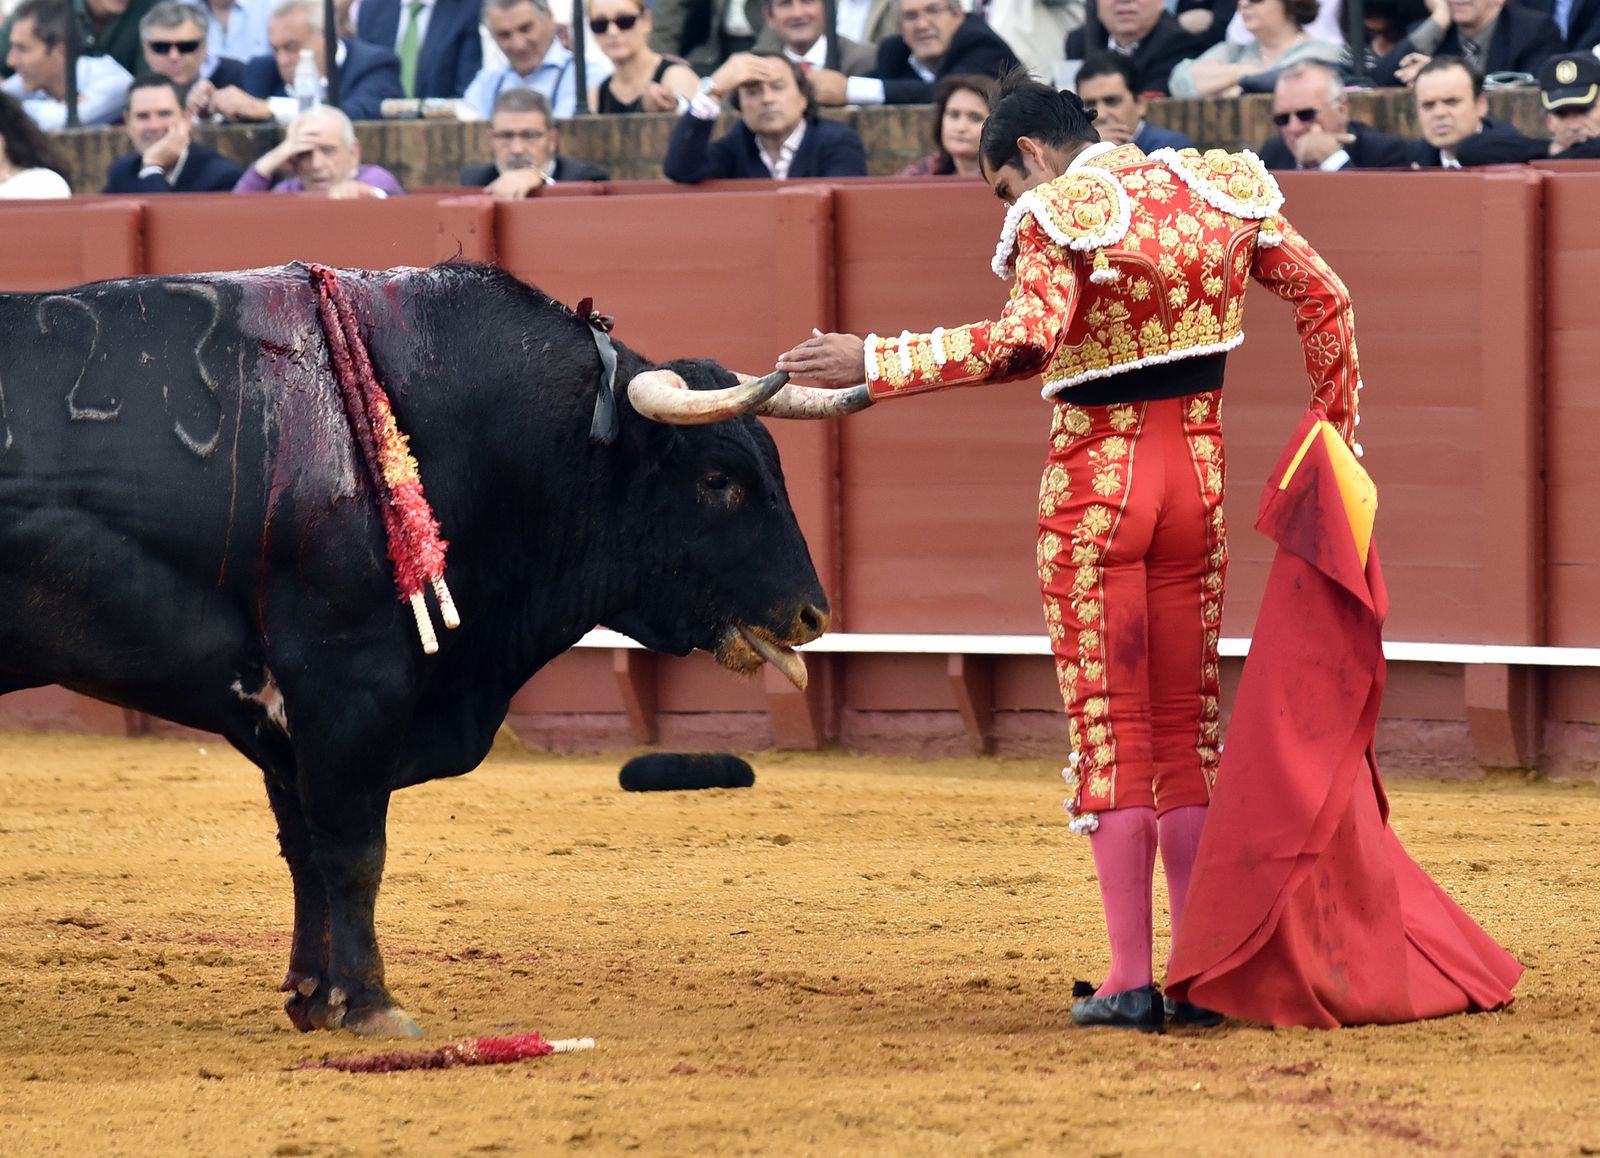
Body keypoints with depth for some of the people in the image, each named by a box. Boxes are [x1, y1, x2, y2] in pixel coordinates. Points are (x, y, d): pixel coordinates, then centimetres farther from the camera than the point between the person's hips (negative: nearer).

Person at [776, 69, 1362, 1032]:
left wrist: (874, 363, -26)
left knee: (1110, 732, 2)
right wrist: (1339, 435, 16)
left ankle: (1132, 981, 1)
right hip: (1200, 478, 5)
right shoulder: (1223, 191, 7)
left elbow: (1024, 343, -27)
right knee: (1189, 730, 12)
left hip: (1095, 484, -5)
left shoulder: (1058, 216, -13)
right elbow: (1325, 296, 9)